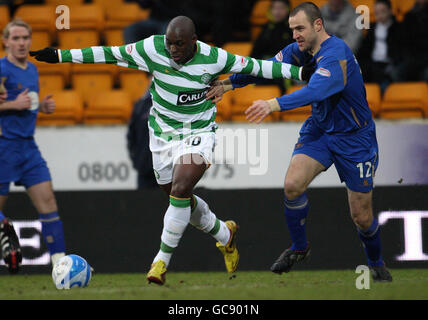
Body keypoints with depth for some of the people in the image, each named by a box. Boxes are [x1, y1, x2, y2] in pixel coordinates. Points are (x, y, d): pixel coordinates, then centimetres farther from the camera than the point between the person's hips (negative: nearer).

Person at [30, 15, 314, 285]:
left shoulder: (213, 58, -16)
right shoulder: (153, 48, -13)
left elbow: (254, 66, -4)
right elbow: (110, 54, -6)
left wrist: (300, 73, -5)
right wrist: (60, 56, -6)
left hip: (198, 133, -4)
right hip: (163, 135, 4)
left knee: (180, 191, -23)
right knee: (181, 199, 12)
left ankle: (163, 259, -13)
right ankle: (224, 234, 40)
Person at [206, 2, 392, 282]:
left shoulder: (336, 54, -28)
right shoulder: (301, 49, -2)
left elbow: (315, 90, -42)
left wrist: (274, 105, -53)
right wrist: (228, 83, -8)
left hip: (355, 138, -6)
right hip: (319, 130, 6)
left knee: (361, 216, -1)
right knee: (293, 185, -18)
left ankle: (377, 265, 28)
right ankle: (299, 248, 5)